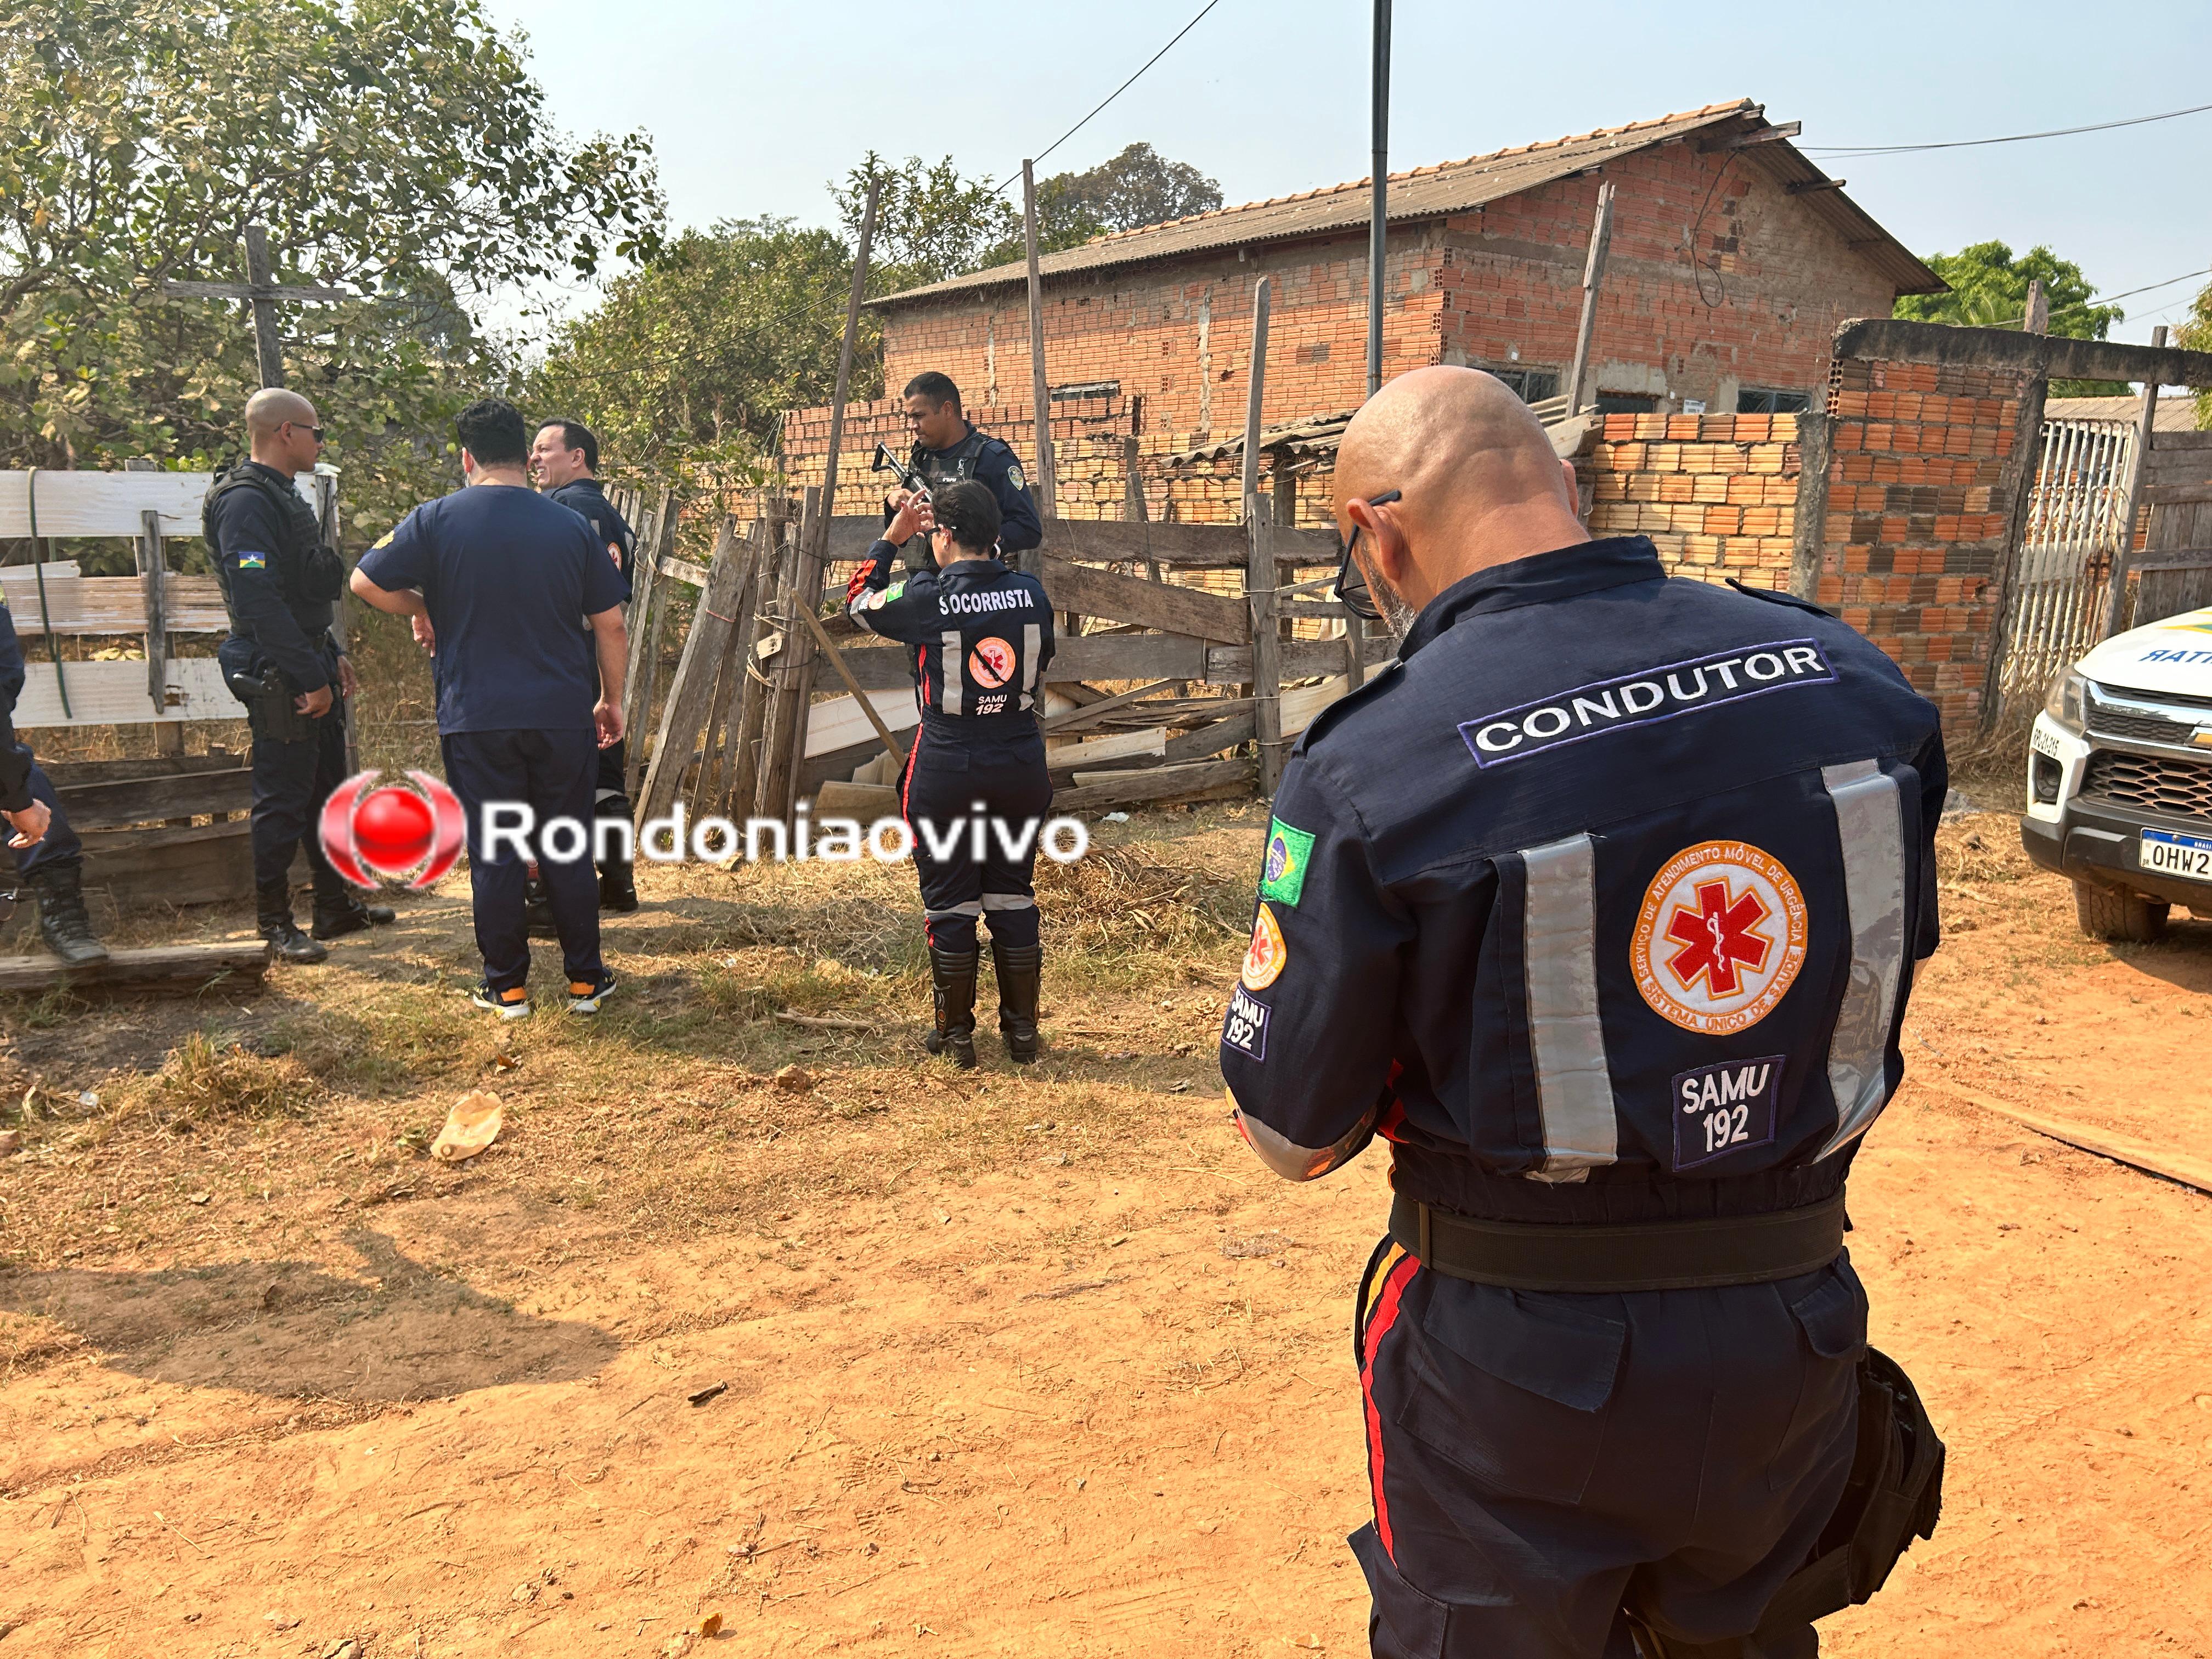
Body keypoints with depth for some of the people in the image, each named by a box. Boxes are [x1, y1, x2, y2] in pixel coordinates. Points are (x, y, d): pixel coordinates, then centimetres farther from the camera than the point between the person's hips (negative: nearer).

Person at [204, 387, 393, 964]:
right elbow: (258, 601, -24)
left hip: (311, 670, 10)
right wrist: (309, 678, -23)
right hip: (279, 679, -10)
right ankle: (275, 922, 9)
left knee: (327, 791, 16)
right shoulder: (246, 501, -16)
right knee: (283, 801, -2)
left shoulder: (283, 497, 17)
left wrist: (332, 657, 18)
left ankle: (337, 906, 28)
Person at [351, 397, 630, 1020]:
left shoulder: (437, 520, -3)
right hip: (564, 716, 1)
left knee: (493, 853, 7)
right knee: (567, 851, 10)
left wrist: (422, 609, 16)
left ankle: (507, 986, 15)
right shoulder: (572, 526, 1)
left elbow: (366, 582, -2)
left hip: (476, 720, -1)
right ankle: (585, 980, 16)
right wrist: (611, 700, 15)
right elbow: (611, 626, 4)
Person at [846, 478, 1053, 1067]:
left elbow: (858, 601, 7)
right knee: (1013, 897, 13)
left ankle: (956, 1033, 17)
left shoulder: (926, 597, -13)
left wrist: (891, 538, 15)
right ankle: (1022, 1031, 19)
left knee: (950, 904, 8)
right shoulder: (1031, 593, -2)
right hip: (1021, 768, 3)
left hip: (947, 771, -3)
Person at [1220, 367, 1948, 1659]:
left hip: (1518, 1369, -4)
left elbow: (1296, 1138, -14)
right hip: (1793, 1337, 5)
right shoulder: (1853, 680, -8)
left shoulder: (1370, 772, -23)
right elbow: (1892, 960, 7)